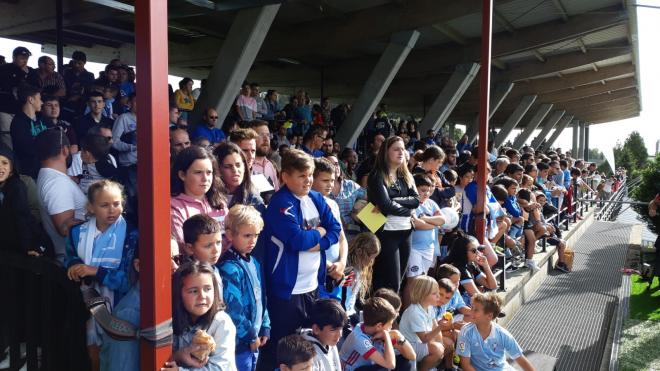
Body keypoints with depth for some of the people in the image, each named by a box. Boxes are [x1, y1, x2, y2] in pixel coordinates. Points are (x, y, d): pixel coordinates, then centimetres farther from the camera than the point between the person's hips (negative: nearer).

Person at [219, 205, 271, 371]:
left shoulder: (253, 263, 4)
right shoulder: (230, 268, -23)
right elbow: (233, 311, -24)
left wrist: (265, 328, 9)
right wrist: (251, 337, -13)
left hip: (253, 342, 8)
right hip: (239, 345, -8)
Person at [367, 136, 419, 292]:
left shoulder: (406, 176, 14)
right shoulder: (377, 176, -7)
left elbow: (416, 200, -1)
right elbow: (385, 205, -19)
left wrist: (394, 201, -14)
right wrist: (408, 210, -5)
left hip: (406, 231, 7)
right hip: (387, 232, -7)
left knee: (398, 280, 13)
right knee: (391, 283, -6)